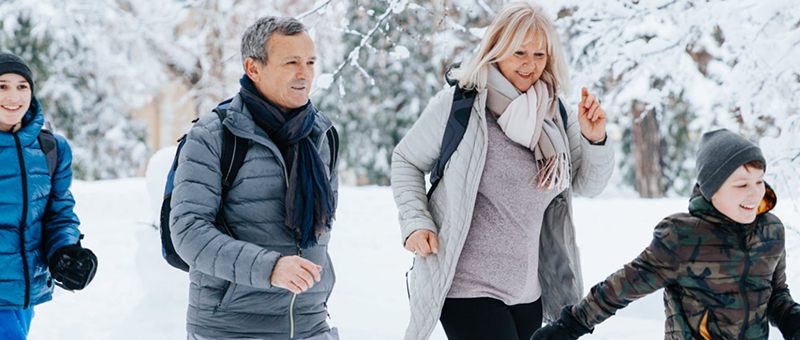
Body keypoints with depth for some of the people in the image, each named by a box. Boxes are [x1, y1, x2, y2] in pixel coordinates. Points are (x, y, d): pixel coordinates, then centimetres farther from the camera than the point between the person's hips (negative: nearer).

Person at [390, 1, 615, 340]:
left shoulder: (552, 113, 5)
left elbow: (587, 184, 10)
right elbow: (406, 161, 3)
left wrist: (595, 139, -9)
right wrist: (415, 222, -10)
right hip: (465, 285, -6)